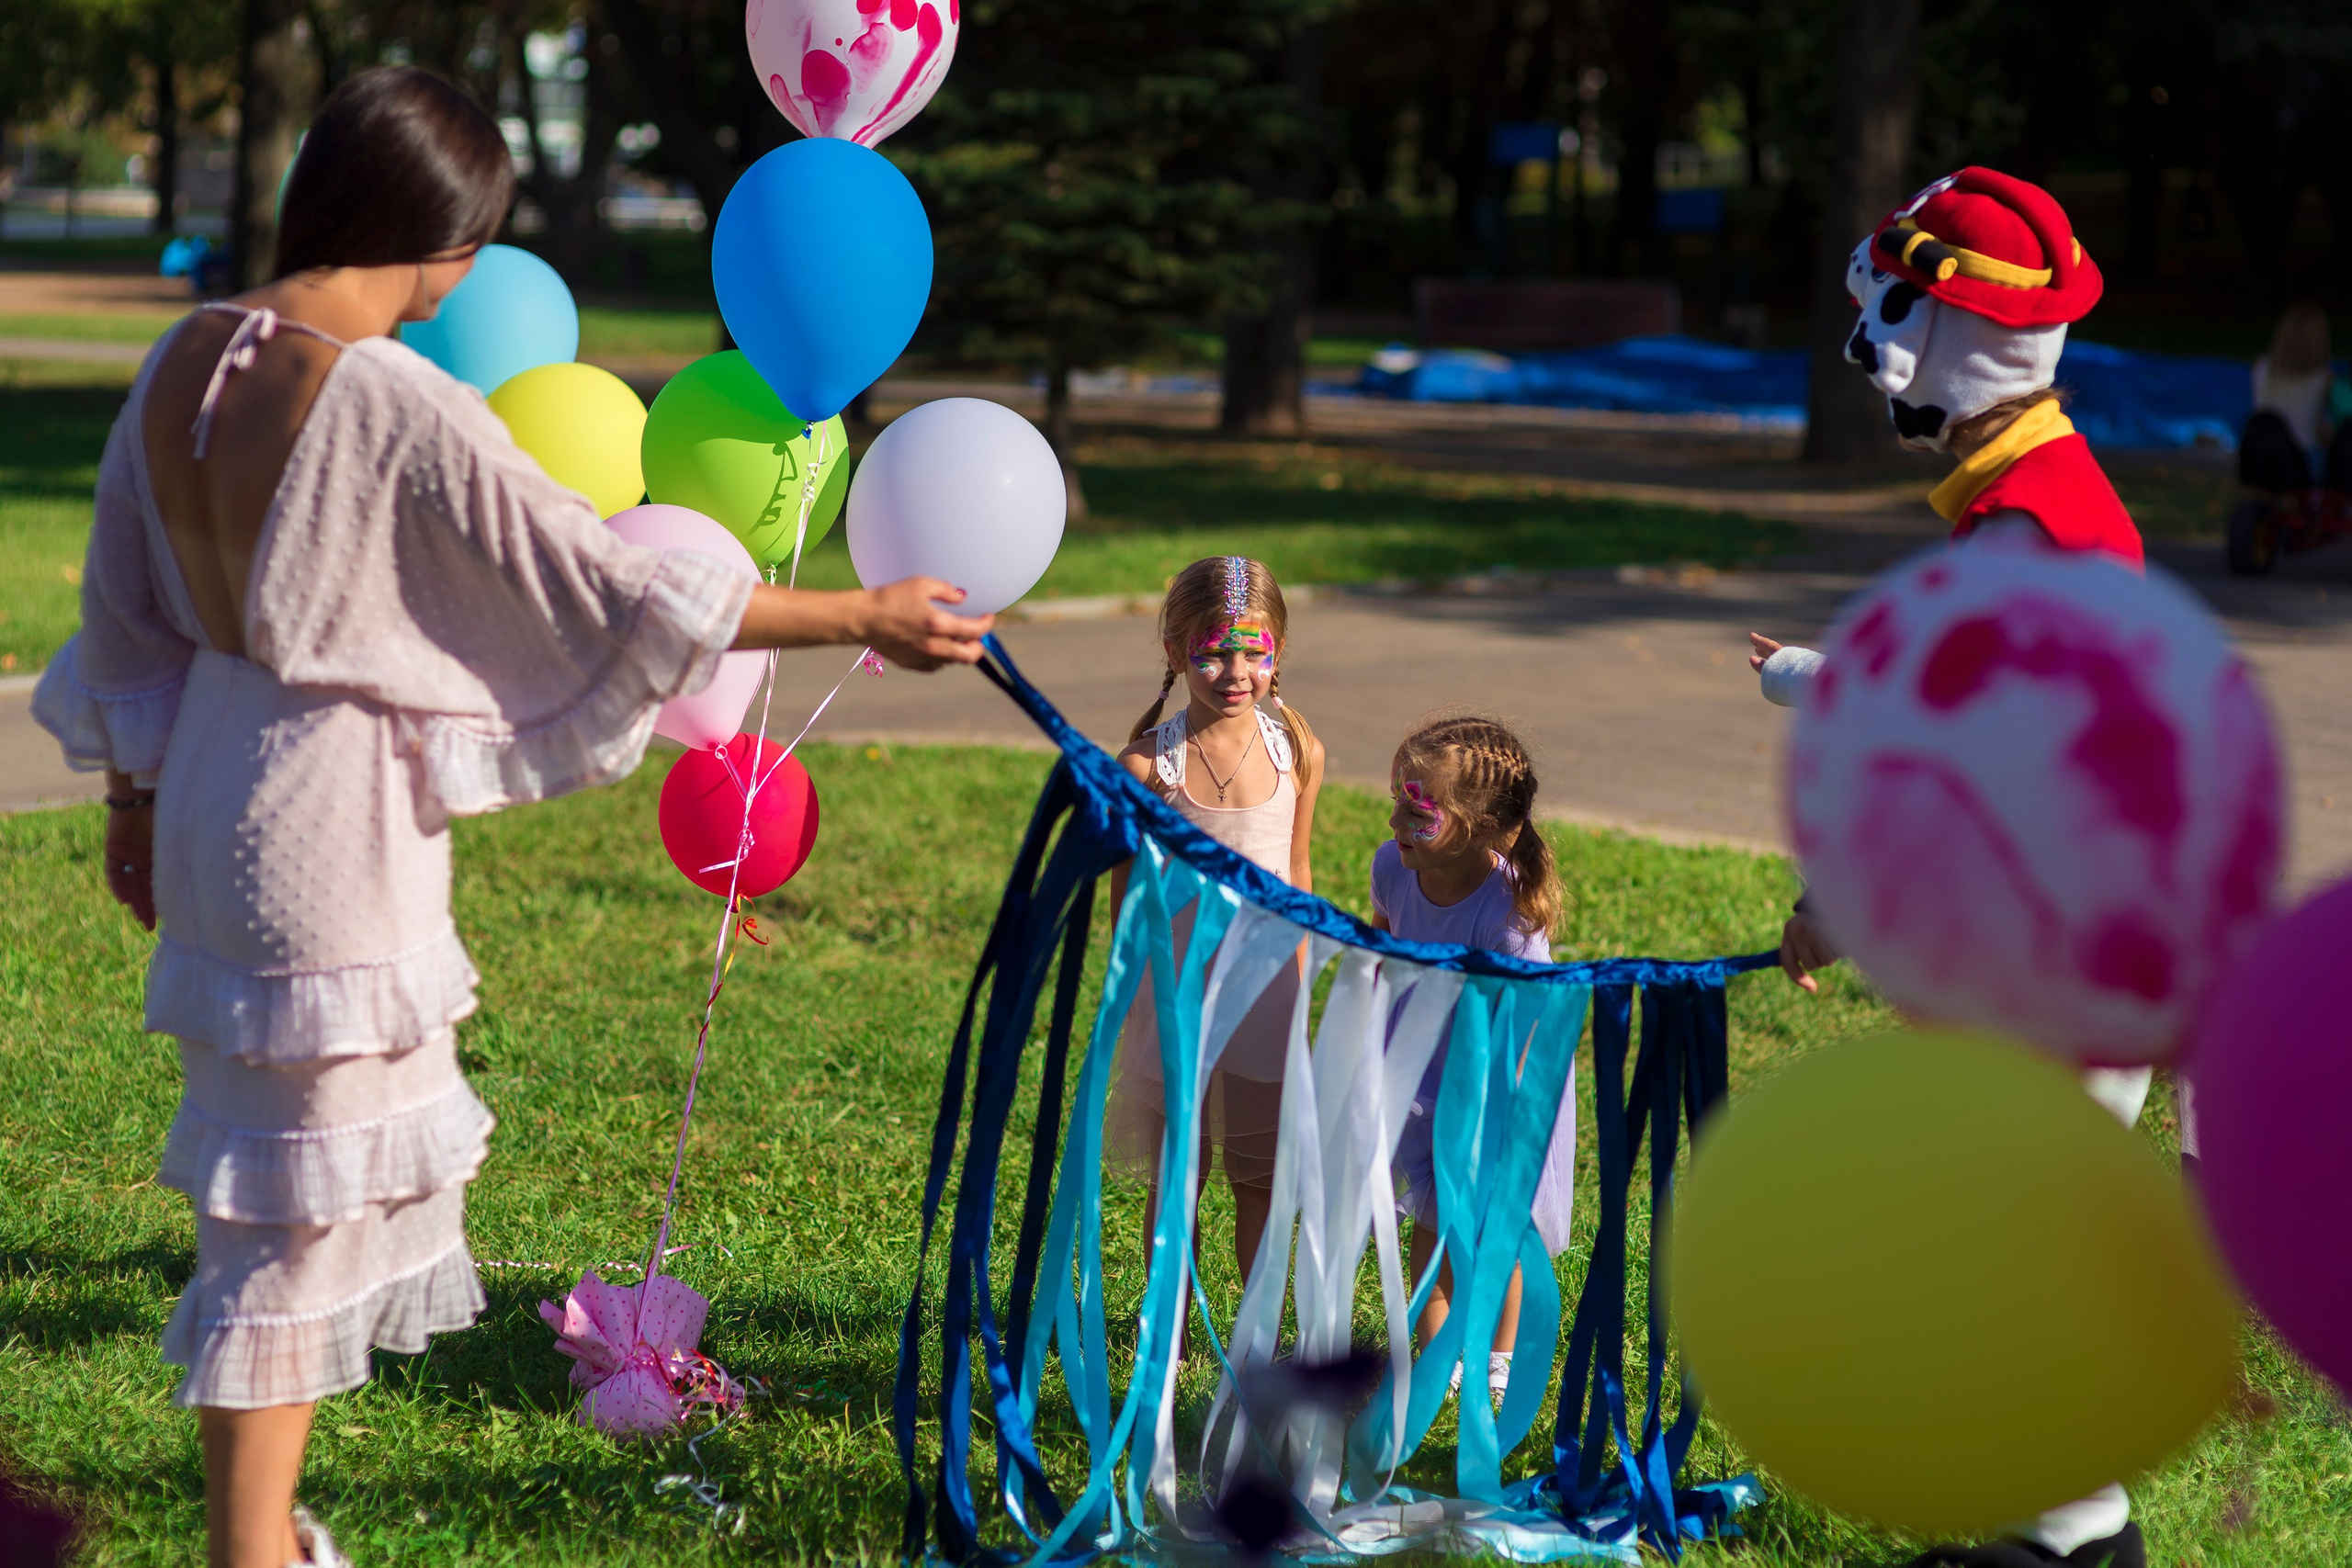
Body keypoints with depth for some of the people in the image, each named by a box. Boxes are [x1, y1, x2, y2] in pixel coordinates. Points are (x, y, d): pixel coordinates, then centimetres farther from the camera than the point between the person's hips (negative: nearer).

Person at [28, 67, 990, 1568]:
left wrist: (135, 790, 23)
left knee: (320, 1163, 22)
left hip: (217, 807, 8)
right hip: (334, 832, -8)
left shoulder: (184, 360, 1)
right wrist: (866, 617, -9)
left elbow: (129, 617, 11)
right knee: (300, 1206, 3)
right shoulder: (402, 406, -22)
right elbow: (617, 587, -17)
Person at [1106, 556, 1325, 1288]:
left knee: (1259, 1178, 9)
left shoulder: (1296, 754, -4)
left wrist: (1296, 982, 12)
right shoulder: (1148, 763, -11)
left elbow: (1296, 871, 8)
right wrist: (1137, 995, 3)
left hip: (1263, 988, 2)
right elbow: (1129, 885, -1)